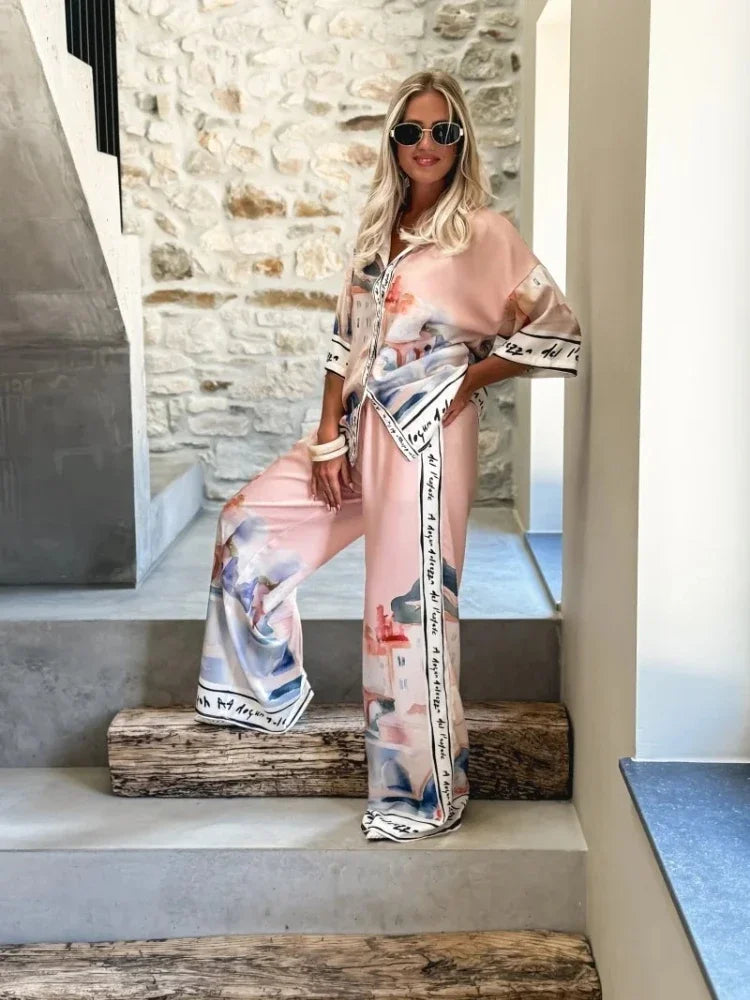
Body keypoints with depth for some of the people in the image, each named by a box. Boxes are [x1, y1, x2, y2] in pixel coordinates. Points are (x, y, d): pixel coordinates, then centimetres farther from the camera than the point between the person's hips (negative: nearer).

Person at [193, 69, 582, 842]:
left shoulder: (485, 232, -7)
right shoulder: (377, 230, 12)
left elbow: (558, 333, -7)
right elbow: (345, 342, 10)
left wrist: (469, 379, -8)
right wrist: (327, 439, 3)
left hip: (428, 438, -7)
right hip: (361, 428, 7)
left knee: (408, 608, -3)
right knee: (248, 523, 12)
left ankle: (424, 797, 13)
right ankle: (268, 688, 29)